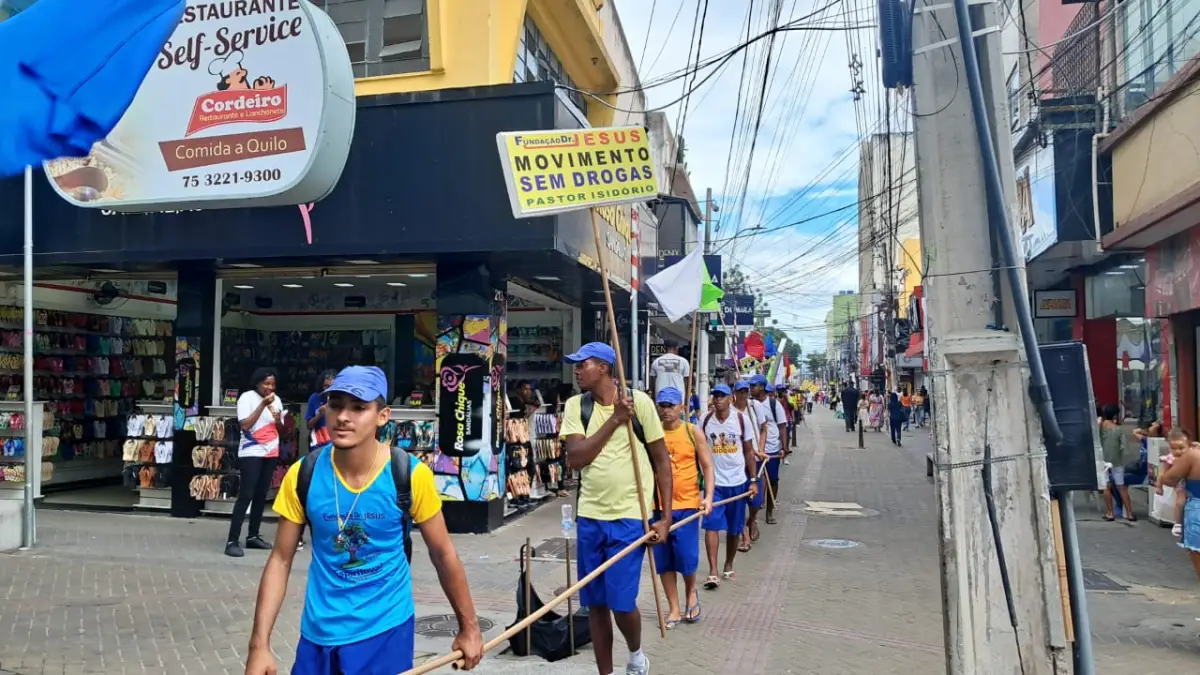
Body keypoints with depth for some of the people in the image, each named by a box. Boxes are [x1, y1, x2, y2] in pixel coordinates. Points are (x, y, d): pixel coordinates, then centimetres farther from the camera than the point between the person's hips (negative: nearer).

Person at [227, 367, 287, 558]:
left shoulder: (276, 399, 9)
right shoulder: (247, 397, -7)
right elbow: (245, 425, -18)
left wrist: (278, 419, -8)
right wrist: (263, 404, -20)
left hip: (271, 453, 6)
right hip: (251, 453, -6)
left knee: (261, 496, 9)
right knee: (246, 495, -11)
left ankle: (253, 536, 18)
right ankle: (232, 541, -10)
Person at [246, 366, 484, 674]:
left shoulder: (410, 475, -16)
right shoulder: (303, 475, -11)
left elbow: (443, 553, -5)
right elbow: (281, 560, -2)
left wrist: (468, 627, 3)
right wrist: (260, 645, -7)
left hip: (386, 630, -2)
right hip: (319, 633, 2)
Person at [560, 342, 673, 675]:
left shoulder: (639, 401, -7)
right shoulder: (576, 406, 1)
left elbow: (662, 460, -2)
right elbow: (575, 458, -12)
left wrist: (666, 516, -6)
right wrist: (615, 420, -18)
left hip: (629, 516, -3)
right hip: (590, 516, 3)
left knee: (621, 602, -5)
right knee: (595, 603, 9)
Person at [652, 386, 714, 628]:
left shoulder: (693, 432, -1)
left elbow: (707, 466, 1)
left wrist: (708, 496, -11)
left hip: (687, 504, -2)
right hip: (658, 504, 2)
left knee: (686, 557, -2)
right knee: (664, 560, 7)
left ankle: (691, 593, 29)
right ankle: (674, 609, 21)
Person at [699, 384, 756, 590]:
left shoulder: (741, 419, -5)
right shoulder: (705, 420, -3)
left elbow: (749, 451, 1)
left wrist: (753, 480, -1)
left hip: (738, 481, 0)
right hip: (714, 481, 0)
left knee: (734, 528, 12)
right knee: (711, 525, -11)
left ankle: (728, 566, 29)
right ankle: (713, 571, -10)